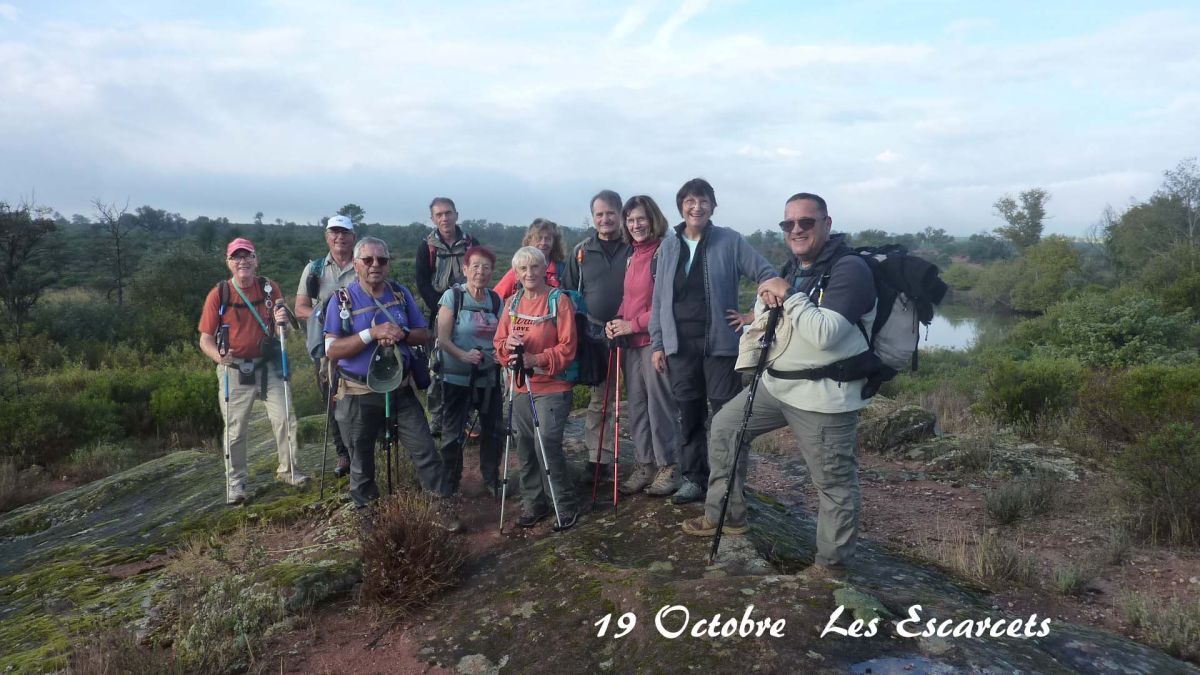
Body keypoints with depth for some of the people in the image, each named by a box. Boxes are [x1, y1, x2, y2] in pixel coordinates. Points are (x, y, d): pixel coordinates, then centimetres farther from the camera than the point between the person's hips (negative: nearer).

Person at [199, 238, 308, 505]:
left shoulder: (269, 288, -1)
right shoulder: (218, 294, -8)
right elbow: (205, 339, -5)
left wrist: (283, 320, -17)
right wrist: (219, 356, -26)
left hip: (268, 365, 2)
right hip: (234, 370, -2)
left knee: (284, 418, 1)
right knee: (235, 429, 5)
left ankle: (287, 470, 19)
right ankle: (235, 483, 18)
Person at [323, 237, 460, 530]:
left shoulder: (401, 293, 3)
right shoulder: (342, 300, -7)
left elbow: (424, 334, 6)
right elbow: (332, 350, -13)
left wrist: (401, 334, -16)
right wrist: (372, 333, -23)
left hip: (401, 390, 2)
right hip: (360, 395, -2)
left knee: (425, 451, 1)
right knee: (361, 461, 13)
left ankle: (444, 507, 12)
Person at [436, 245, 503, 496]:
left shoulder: (496, 300, 5)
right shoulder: (452, 296, -7)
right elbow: (443, 338, -12)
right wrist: (463, 355, -29)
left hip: (489, 378, 4)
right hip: (457, 378, -4)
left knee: (492, 430, 10)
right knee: (453, 433, 3)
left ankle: (492, 480, 28)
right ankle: (450, 484, 20)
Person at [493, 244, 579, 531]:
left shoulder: (559, 300, -7)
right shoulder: (512, 303, 10)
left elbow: (567, 346, -10)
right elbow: (499, 342, 12)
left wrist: (538, 359, -21)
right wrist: (507, 344, -10)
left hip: (552, 388, -6)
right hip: (521, 388, 6)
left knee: (547, 444, -13)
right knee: (525, 448, 9)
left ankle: (565, 507, 3)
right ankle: (534, 505, 24)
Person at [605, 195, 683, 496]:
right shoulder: (632, 256, 16)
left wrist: (634, 324, -14)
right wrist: (616, 322, 4)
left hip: (655, 340, -8)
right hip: (631, 342, 8)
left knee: (660, 404, -2)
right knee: (636, 405, 11)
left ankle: (669, 467, 12)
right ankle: (644, 465, 22)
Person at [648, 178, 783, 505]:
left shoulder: (729, 241, -2)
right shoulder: (669, 246, 8)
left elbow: (768, 274, 0)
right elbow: (659, 298, 9)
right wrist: (657, 343, 6)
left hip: (720, 342, -3)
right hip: (680, 344, 3)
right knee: (689, 415, 11)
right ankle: (694, 478, 23)